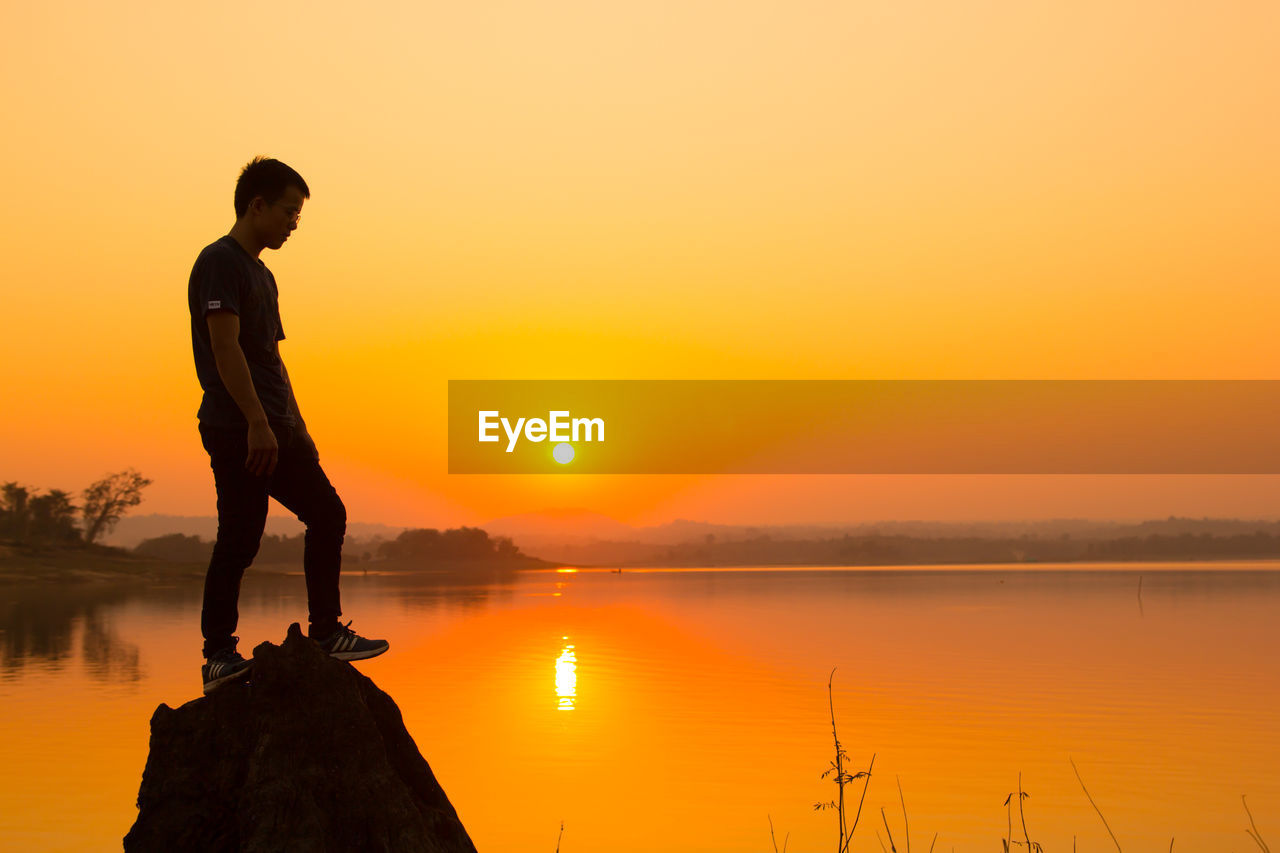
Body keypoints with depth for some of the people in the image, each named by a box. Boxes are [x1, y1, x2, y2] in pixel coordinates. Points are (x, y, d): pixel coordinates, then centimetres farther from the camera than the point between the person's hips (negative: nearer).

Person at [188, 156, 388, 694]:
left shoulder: (261, 274, 22)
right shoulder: (220, 262, -8)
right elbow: (225, 347, -18)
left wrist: (298, 428, 22)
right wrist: (257, 423, -23)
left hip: (272, 429, 10)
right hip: (237, 428, -10)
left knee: (326, 516, 9)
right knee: (239, 539, -9)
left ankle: (325, 634, 14)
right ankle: (219, 656, -2)